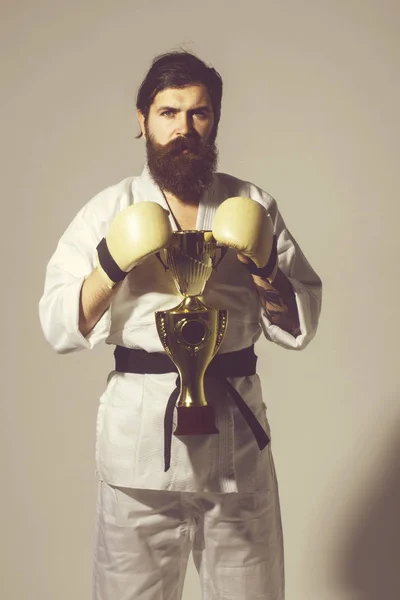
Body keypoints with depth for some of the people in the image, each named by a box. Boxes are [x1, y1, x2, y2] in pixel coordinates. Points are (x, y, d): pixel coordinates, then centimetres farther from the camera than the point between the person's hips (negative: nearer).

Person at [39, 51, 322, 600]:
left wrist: (264, 271, -13)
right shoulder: (110, 210, 2)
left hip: (237, 430, 1)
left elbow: (300, 326, 5)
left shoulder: (254, 207, 5)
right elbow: (59, 328, -2)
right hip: (139, 427, -1)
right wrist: (111, 267, -17)